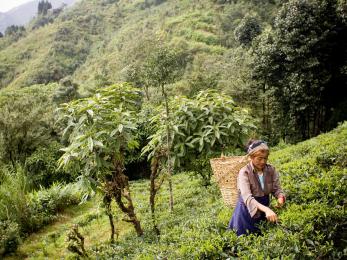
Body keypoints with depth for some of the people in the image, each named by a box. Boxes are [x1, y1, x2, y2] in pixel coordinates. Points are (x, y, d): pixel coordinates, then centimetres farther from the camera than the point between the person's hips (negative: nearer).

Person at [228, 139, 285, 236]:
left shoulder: (271, 170, -9)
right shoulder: (244, 173, -25)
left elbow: (276, 188, -4)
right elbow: (247, 197, -38)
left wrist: (280, 197, -32)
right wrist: (266, 209, -55)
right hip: (247, 208, -6)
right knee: (245, 238, -5)